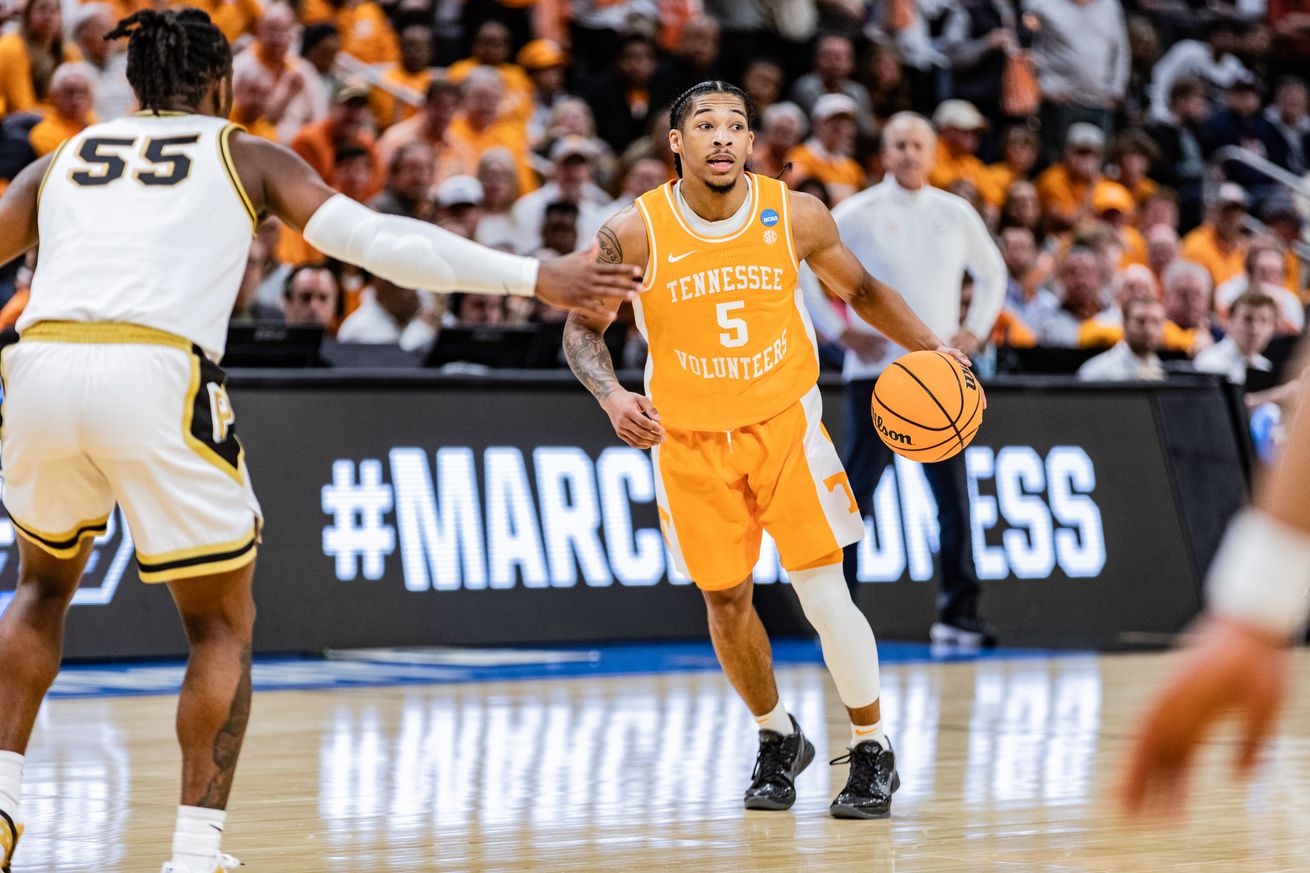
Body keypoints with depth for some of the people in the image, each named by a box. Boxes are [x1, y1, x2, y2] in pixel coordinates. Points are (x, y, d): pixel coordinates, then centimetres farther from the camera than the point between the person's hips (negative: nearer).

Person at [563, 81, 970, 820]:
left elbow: (861, 290, 5)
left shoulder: (797, 217, -12)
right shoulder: (636, 234, -15)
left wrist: (928, 347, -7)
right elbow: (583, 329, -4)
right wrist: (611, 394, -24)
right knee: (727, 600, 8)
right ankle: (778, 739, 32)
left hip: (786, 420, -1)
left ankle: (874, 751, 9)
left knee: (824, 592, -9)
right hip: (689, 436, 1)